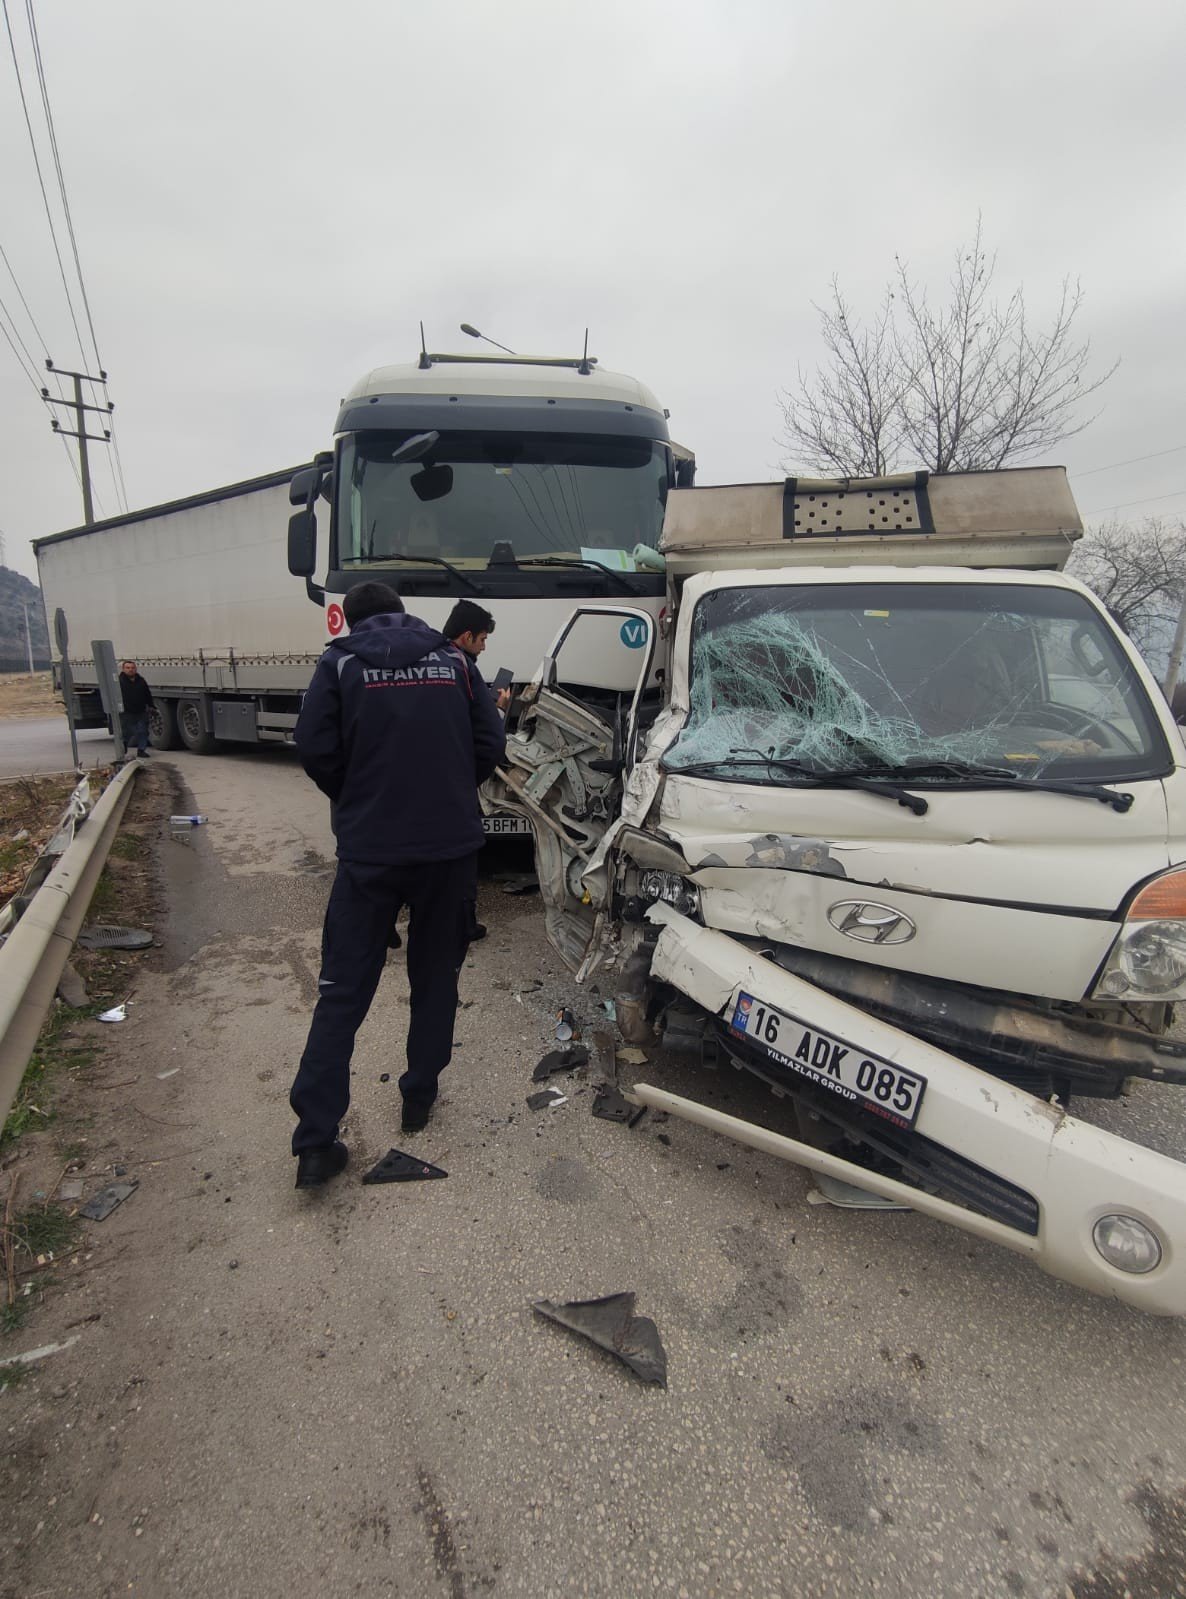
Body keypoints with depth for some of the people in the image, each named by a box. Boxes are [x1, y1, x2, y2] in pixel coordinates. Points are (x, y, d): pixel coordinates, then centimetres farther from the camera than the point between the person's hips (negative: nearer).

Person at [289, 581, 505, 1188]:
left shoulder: (340, 664, 1)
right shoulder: (452, 661, 7)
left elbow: (315, 750, -5)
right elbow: (490, 743, 3)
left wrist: (354, 801, 13)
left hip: (370, 849, -1)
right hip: (450, 845, 2)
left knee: (344, 989, 4)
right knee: (436, 977, 18)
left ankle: (315, 1141, 4)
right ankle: (419, 1098, 28)